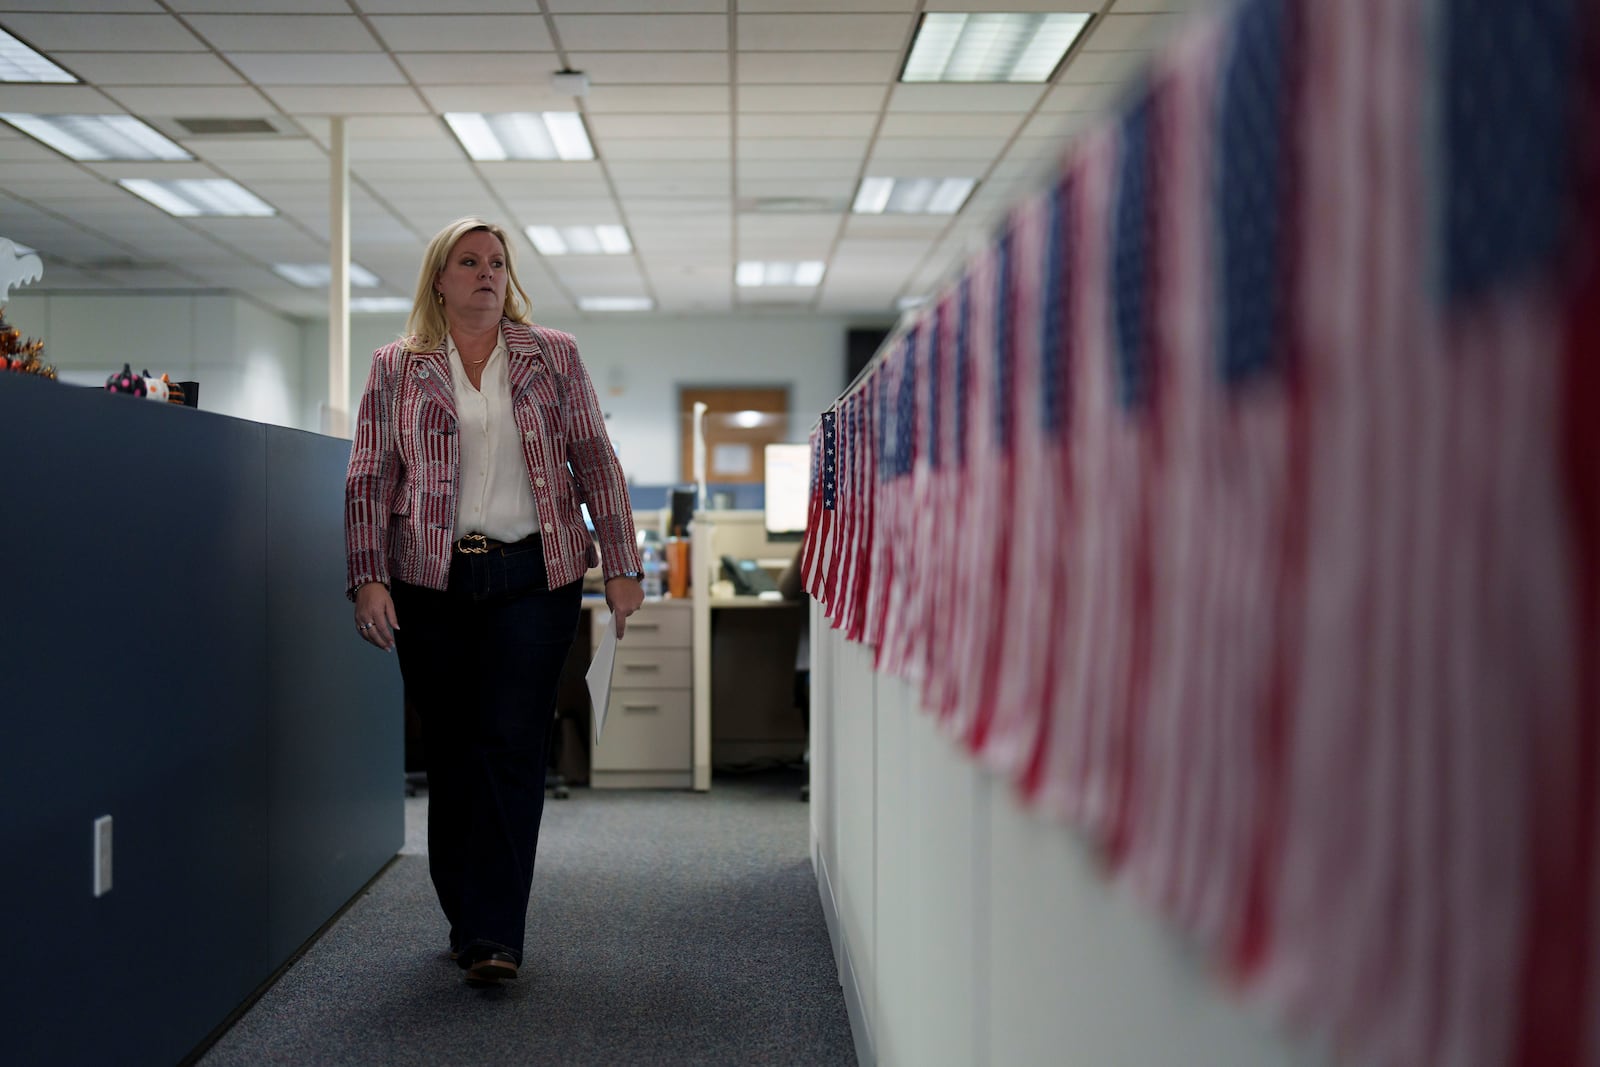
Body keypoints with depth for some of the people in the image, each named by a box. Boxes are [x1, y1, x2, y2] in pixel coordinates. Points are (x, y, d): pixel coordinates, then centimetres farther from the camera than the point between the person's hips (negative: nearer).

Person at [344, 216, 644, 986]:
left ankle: (495, 935, -4)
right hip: (432, 583, 1)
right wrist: (368, 577, -6)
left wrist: (620, 566, 2)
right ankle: (466, 921, 20)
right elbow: (369, 481, 5)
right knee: (451, 753, 7)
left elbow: (595, 461, 7)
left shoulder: (553, 356, 9)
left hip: (534, 578, -1)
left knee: (512, 749, -7)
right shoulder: (396, 368, 9)